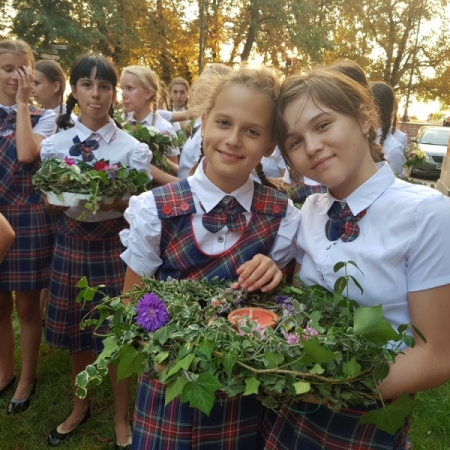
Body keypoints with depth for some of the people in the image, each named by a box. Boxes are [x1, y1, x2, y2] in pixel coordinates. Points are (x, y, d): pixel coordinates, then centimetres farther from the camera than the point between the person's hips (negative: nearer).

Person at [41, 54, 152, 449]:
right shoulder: (55, 144, 1)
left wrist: (112, 201, -25)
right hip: (70, 242, 3)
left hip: (114, 245, -2)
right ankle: (80, 407, 42)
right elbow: (48, 203, 4)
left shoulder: (133, 148, -5)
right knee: (75, 331, 15)